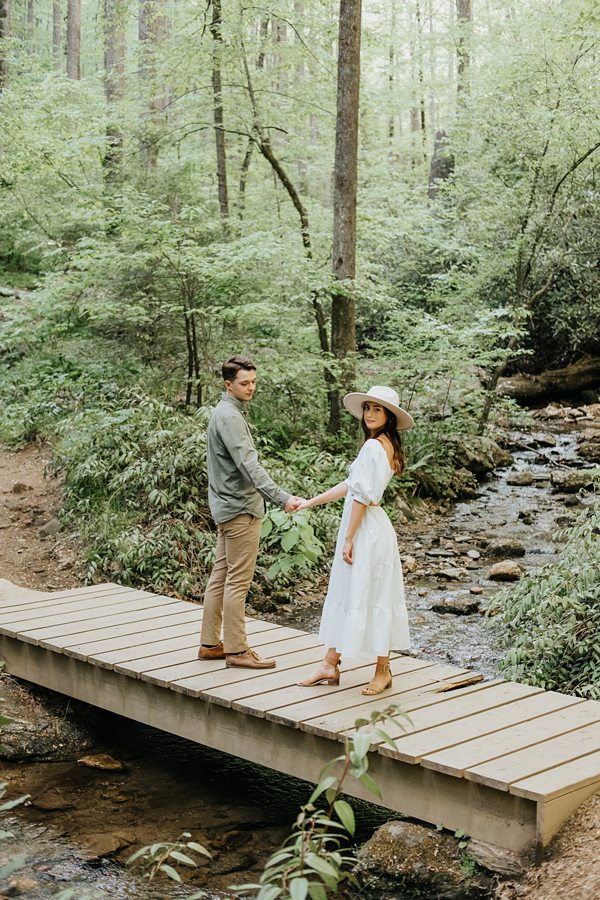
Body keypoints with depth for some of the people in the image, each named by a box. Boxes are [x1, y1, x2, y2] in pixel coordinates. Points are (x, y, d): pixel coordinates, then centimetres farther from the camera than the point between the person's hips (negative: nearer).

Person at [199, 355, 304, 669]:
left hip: (226, 507, 10)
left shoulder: (225, 412, 15)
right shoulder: (230, 417, -17)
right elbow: (249, 465, -27)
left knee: (220, 577, 13)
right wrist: (281, 498, -34)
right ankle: (236, 650, 1)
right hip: (240, 508, -10)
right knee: (238, 581, -5)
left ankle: (210, 643, 19)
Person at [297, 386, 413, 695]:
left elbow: (362, 496, -19)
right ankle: (330, 665, 21)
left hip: (366, 530, -10)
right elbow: (350, 485, 16)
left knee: (368, 597, 0)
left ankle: (382, 670, 12)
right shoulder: (385, 446, 12)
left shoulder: (373, 446, -17)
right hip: (367, 527, 10)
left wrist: (348, 538, -15)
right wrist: (309, 503, 19)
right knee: (343, 594, 14)